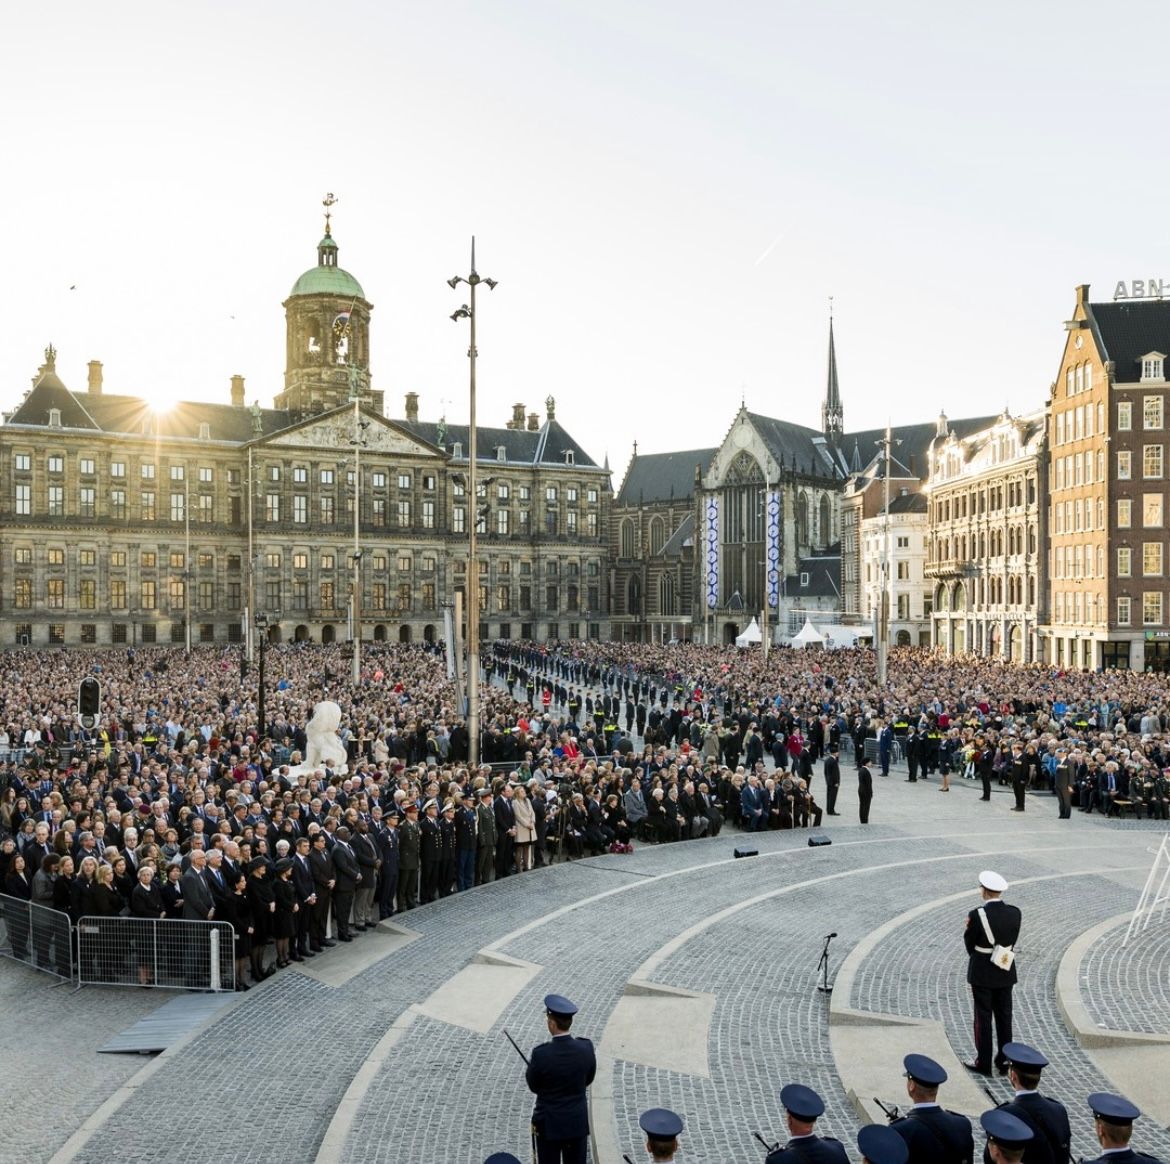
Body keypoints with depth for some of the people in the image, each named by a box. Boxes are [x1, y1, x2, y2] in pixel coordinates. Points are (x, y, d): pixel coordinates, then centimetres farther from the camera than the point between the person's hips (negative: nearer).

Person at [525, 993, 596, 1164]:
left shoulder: (541, 1054, -25)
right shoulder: (586, 1048, -15)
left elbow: (534, 1087, -8)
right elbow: (588, 1079, 2)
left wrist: (531, 1064, 9)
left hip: (549, 1124, -3)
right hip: (578, 1122, 3)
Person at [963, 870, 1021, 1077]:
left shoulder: (977, 915, -22)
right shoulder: (1014, 913, -9)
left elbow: (969, 943, -10)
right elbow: (1012, 942, 0)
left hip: (982, 973, -4)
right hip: (1005, 971, 4)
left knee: (983, 1017, 7)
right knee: (1004, 1016, 15)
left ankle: (983, 1063, 15)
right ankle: (1004, 1061, 24)